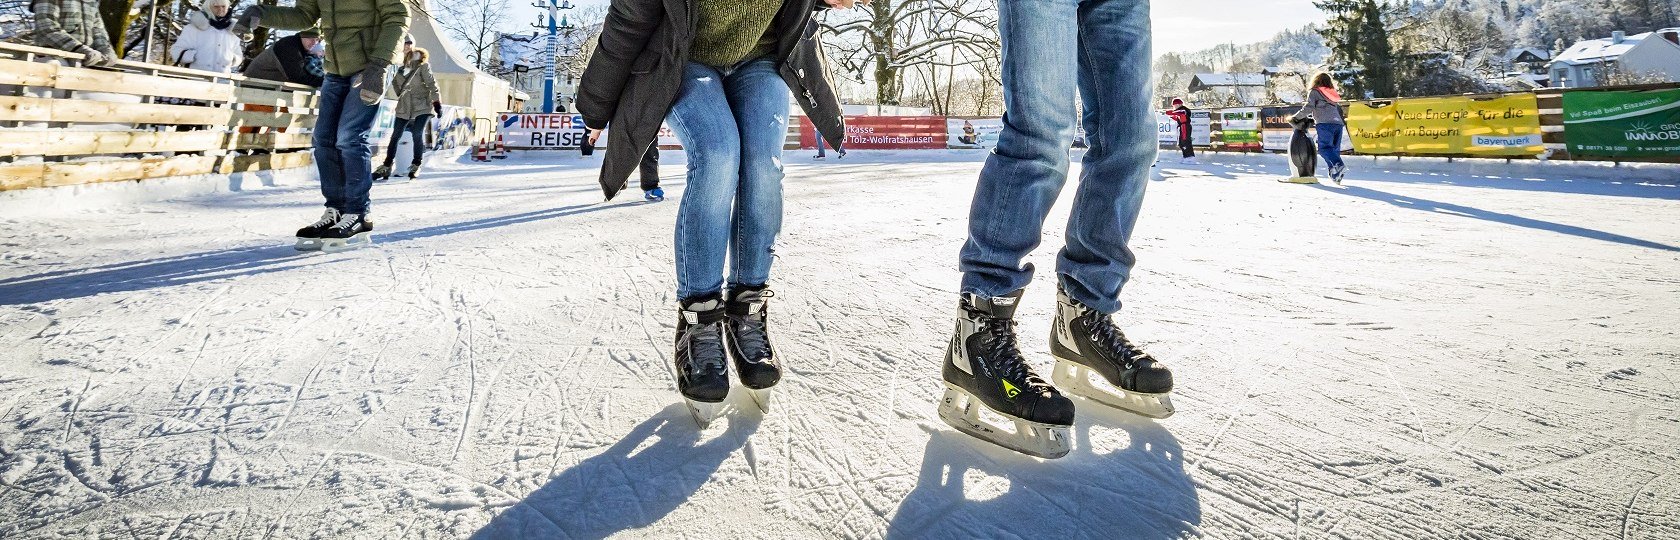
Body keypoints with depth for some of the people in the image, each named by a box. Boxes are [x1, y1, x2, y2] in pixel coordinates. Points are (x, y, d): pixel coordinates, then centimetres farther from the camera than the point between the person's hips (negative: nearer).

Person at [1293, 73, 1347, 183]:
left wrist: (1295, 117, 8)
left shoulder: (1314, 92, 10)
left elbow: (1308, 108, -1)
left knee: (1324, 147, -14)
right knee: (1335, 149, 6)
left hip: (1325, 124, -6)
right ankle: (1335, 176, -1)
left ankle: (1339, 165, -35)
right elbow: (1339, 111, 27)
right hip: (1338, 123, 6)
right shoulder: (1333, 94, 29)